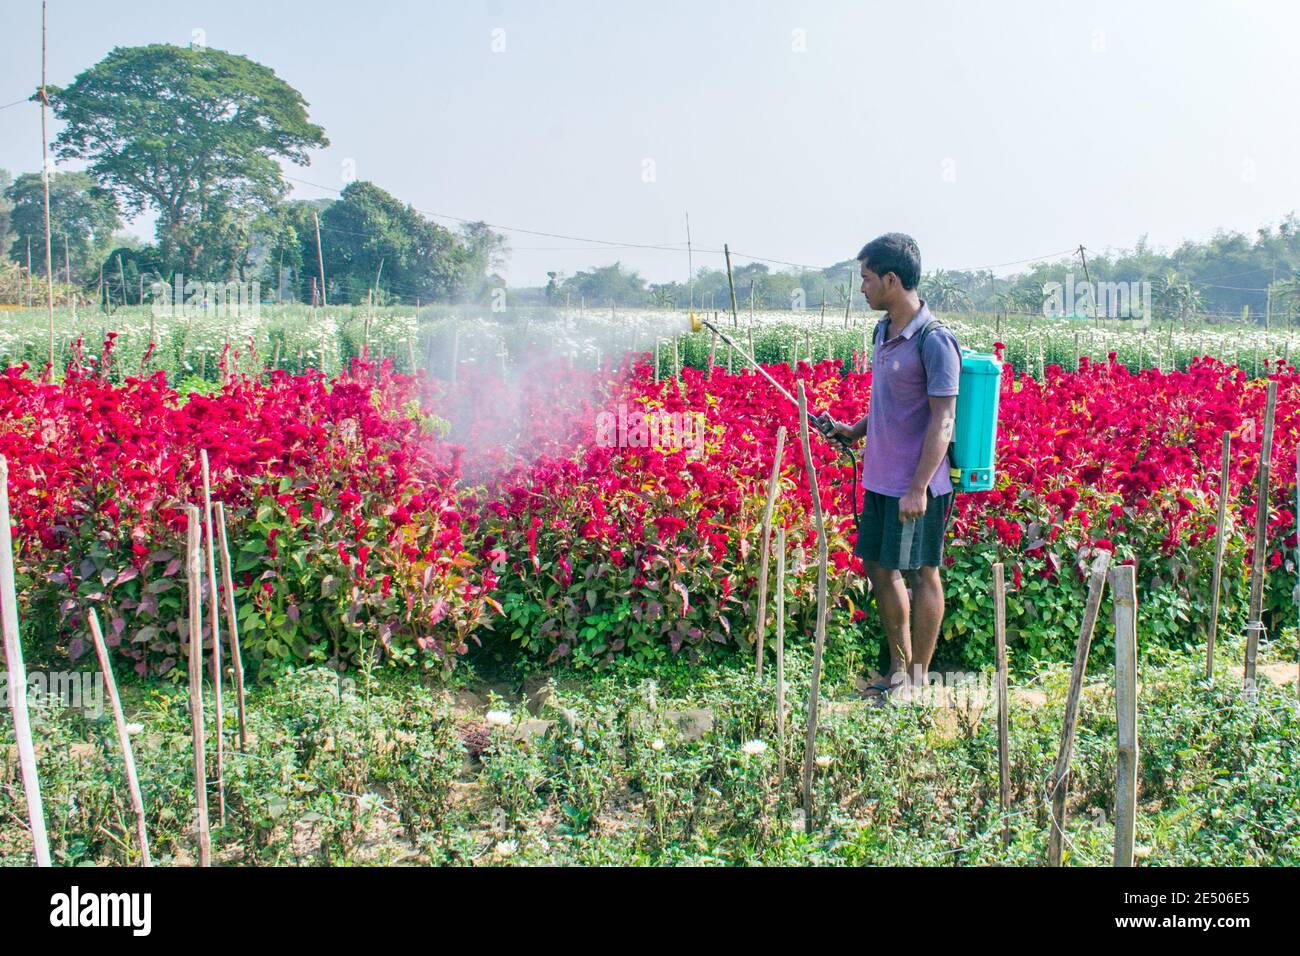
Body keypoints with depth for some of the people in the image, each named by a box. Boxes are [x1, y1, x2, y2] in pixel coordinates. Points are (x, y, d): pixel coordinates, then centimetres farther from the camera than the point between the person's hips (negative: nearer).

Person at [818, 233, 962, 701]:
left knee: (922, 574, 4)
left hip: (917, 485, -9)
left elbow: (943, 420, -20)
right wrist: (854, 431, 8)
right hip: (880, 478, 9)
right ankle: (899, 667, 30)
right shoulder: (884, 331, 10)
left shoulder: (935, 342, -17)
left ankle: (918, 681, 17)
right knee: (878, 565, 15)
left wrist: (918, 489, -23)